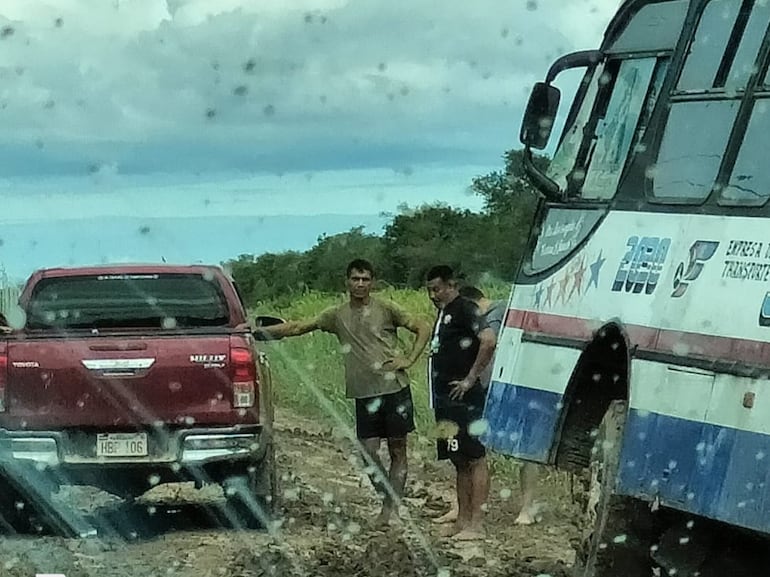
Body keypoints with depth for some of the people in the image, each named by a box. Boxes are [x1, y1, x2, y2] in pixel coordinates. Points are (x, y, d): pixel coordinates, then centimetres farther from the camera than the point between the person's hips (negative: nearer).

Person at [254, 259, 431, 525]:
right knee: (369, 452, -1)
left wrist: (409, 360, -7)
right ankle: (390, 504, 15)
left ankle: (392, 506, 7)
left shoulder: (385, 310, -1)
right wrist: (259, 330, -3)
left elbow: (423, 328, 4)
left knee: (397, 451, 2)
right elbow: (299, 326, 5)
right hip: (364, 394, 3)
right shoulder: (337, 315, 8)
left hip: (395, 389, -3)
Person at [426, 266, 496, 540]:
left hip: (465, 400, -10)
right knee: (459, 461, 13)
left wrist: (471, 378, -20)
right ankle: (463, 520, 17)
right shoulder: (443, 313, 19)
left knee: (475, 459, -6)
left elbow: (488, 340, -26)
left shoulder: (464, 309, -10)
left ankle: (476, 524, -6)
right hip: (445, 400, 10)